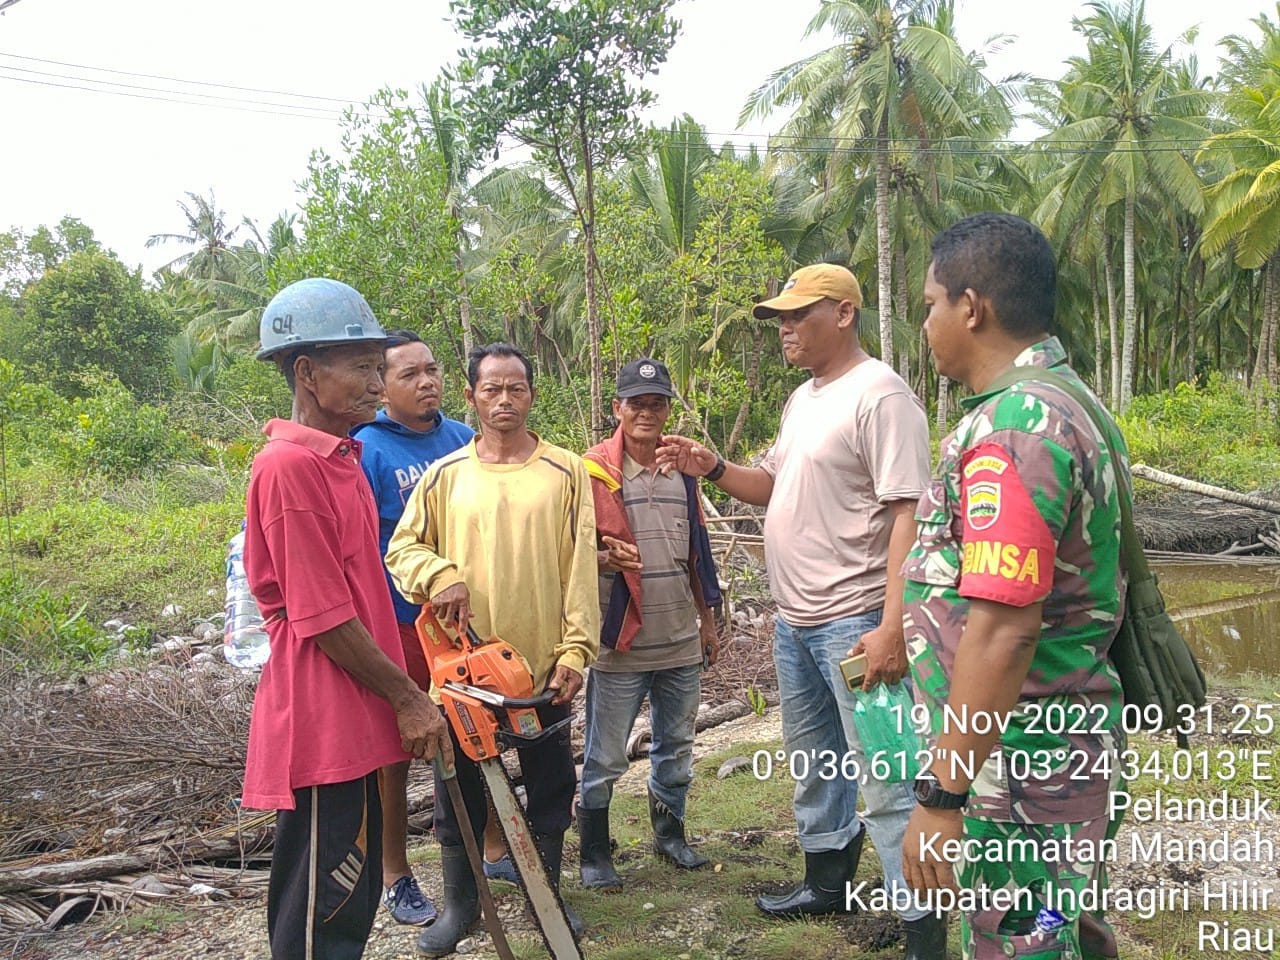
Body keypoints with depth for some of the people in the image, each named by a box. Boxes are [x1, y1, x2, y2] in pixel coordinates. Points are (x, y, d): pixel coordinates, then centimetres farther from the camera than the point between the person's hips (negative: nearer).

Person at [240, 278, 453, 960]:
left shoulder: (341, 459, 13)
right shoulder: (290, 466, -19)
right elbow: (323, 617, -20)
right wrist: (406, 697, -13)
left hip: (354, 720, 10)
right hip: (323, 724, -10)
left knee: (350, 903, 19)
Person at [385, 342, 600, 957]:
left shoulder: (566, 472, 0)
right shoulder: (445, 475, 4)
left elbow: (580, 567, -2)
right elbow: (403, 548, 6)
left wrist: (576, 649, -9)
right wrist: (439, 577, -16)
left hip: (543, 662, -1)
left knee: (551, 789, 12)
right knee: (459, 788, 11)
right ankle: (459, 902, 28)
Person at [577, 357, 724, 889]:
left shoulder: (683, 471, 8)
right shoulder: (593, 471, -10)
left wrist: (707, 619, 17)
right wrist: (605, 558, -29)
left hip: (681, 642, 6)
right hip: (620, 644, -5)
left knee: (676, 747, 18)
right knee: (605, 759, 4)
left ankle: (669, 832, 36)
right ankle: (594, 853, 20)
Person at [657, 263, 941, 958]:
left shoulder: (879, 394, -15)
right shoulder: (802, 399, 13)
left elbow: (909, 513, -21)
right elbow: (774, 487, 22)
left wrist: (893, 627, -27)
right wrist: (710, 468, 3)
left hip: (855, 624, -9)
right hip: (793, 621, 10)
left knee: (885, 779, -4)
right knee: (815, 760, 22)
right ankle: (826, 883, 39)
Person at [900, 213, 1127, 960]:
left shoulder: (1013, 429, -21)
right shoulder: (1066, 403, 11)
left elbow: (1005, 631, -27)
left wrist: (941, 797, -24)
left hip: (1017, 760, -10)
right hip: (1073, 742, 10)